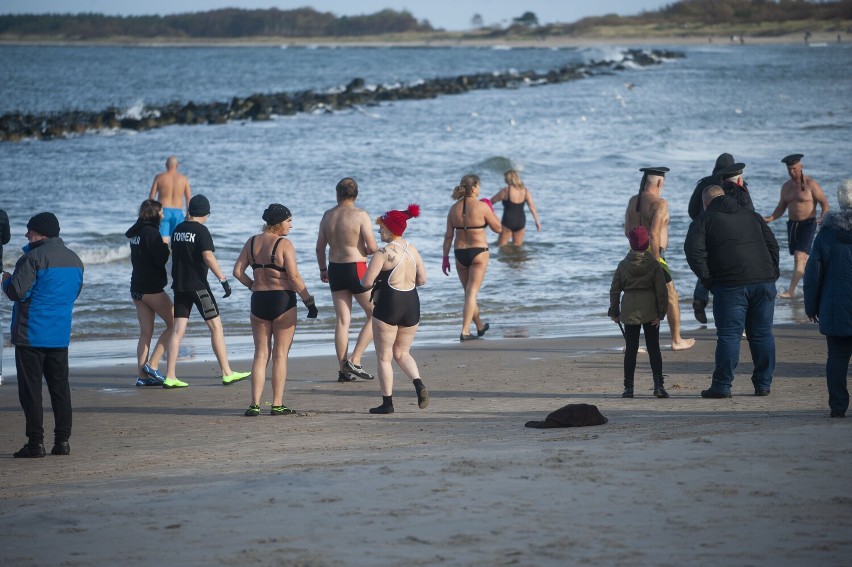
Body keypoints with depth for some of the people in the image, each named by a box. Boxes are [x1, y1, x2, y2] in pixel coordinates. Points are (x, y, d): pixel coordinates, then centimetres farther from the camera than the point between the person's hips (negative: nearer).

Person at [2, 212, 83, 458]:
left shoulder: (34, 258, -15)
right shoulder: (74, 260, 10)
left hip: (31, 334, -7)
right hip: (60, 335, 7)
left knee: (30, 389, -2)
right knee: (59, 387, 10)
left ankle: (35, 442, -4)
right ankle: (62, 440, 8)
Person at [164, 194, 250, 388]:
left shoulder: (178, 229, 10)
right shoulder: (201, 230, -11)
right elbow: (208, 257, -20)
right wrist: (223, 279, -19)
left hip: (179, 285, 7)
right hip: (197, 285, -7)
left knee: (178, 329, 5)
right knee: (216, 326, 1)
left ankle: (170, 377, -1)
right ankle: (227, 373, 3)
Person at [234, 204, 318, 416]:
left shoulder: (252, 242, 7)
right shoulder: (284, 244, -10)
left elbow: (238, 271, 4)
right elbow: (294, 277, -15)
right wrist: (309, 302, -10)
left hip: (258, 301, 4)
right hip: (283, 300, -4)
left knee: (261, 354, 9)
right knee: (280, 355, 3)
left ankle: (255, 404, 2)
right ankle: (277, 404, 3)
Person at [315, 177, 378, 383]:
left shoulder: (328, 215, 4)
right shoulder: (361, 215, -12)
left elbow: (320, 247, 10)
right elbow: (372, 247, -14)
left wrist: (323, 269, 25)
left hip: (335, 269, 5)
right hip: (356, 269, -5)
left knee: (342, 320, 8)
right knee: (375, 314, 7)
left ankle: (343, 369, 7)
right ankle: (354, 360, -3)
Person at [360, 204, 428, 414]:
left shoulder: (383, 253, -15)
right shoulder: (412, 250, 5)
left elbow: (366, 282, -17)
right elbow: (422, 279, 11)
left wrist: (378, 281, 5)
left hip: (388, 305, -6)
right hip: (411, 304, 6)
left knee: (384, 357, 7)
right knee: (402, 353, 20)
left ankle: (387, 402, 8)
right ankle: (419, 385, -5)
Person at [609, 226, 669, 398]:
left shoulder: (623, 265, 0)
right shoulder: (654, 264, -4)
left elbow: (615, 290, 3)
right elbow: (662, 290, -7)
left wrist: (614, 311, 11)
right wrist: (661, 312, -2)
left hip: (629, 312, 1)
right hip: (650, 312, -1)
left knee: (630, 350, 6)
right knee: (654, 348, 4)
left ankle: (628, 387, 5)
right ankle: (658, 385, -6)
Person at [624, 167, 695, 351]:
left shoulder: (633, 201, 8)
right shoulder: (659, 203, -15)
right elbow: (654, 234, -23)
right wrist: (656, 262, -21)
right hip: (652, 255, -7)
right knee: (671, 296, 10)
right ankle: (677, 340, 18)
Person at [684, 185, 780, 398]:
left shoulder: (704, 219, 7)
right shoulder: (751, 215, 22)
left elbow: (693, 251, -7)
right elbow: (772, 245, 18)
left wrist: (707, 279, -2)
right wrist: (772, 275, 16)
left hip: (731, 285, -4)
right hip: (764, 281, 4)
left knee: (729, 335, -2)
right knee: (762, 333, 10)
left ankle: (722, 386, -2)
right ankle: (763, 384, 11)